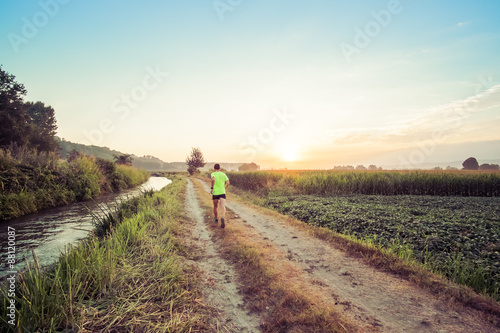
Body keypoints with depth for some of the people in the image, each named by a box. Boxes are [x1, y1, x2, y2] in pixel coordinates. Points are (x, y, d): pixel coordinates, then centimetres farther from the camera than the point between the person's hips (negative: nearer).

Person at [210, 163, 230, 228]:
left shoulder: (213, 174, 0)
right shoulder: (223, 174, 10)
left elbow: (213, 179, -22)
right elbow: (228, 183, 3)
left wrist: (212, 188, -14)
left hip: (215, 192, -1)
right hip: (222, 192, 1)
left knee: (215, 206, 19)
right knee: (223, 207, -7)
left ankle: (216, 219, 36)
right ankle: (222, 218, -34)